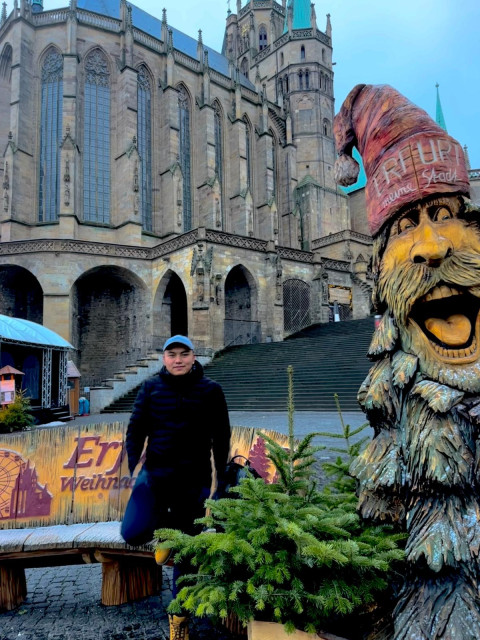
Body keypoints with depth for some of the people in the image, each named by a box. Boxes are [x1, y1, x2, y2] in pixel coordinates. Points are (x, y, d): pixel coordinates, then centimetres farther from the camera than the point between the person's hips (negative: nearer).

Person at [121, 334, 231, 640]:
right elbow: (136, 429, 2)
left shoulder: (210, 390, -2)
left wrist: (222, 479, 4)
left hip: (194, 480, 0)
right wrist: (133, 466, -10)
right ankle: (164, 521, 18)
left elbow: (221, 438, 4)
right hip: (155, 473, 1)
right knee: (133, 533, -18)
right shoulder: (151, 388, 0)